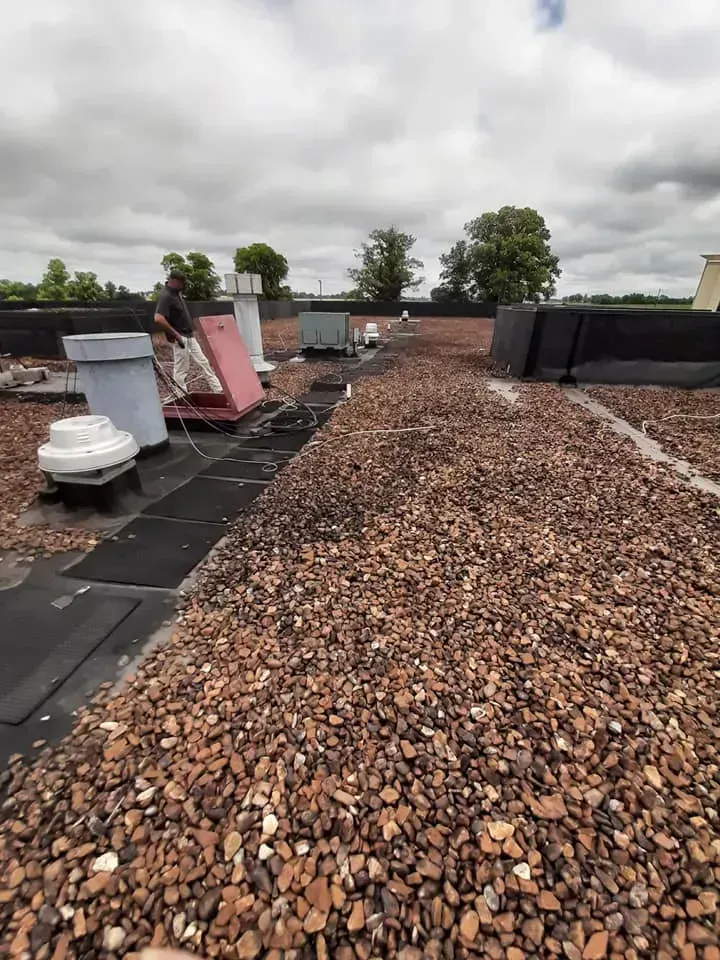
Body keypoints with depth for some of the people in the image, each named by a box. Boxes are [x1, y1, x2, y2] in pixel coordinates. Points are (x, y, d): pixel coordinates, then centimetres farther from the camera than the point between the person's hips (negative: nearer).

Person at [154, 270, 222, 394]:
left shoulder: (177, 292, 10)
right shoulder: (165, 296, -18)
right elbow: (158, 319, -28)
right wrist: (176, 335, -23)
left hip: (189, 336, 10)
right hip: (180, 338, -10)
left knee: (204, 363, 11)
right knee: (181, 370, -2)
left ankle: (219, 390, 16)